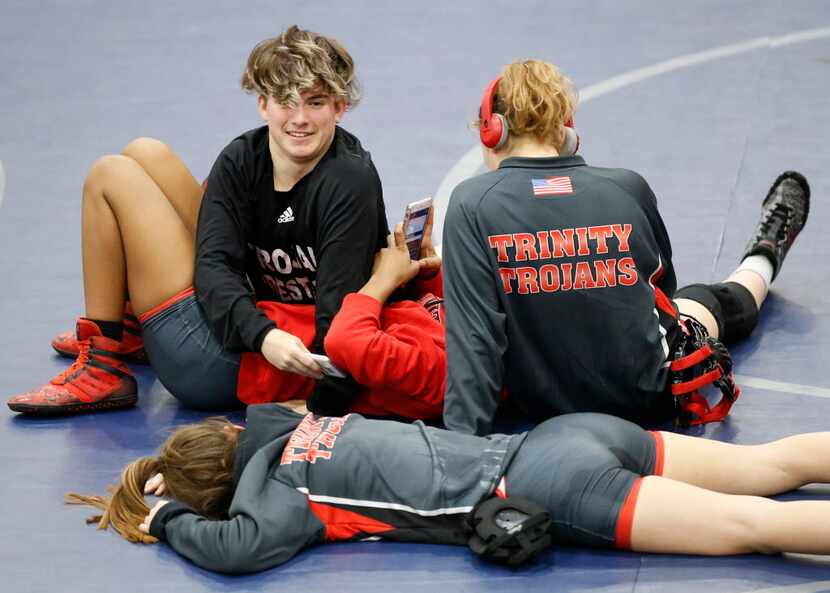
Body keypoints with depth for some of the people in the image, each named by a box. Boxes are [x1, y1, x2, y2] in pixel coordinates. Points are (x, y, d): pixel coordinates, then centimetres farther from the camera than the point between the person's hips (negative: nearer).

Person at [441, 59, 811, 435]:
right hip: (648, 396, 1)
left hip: (541, 403, 0)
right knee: (712, 300, 37)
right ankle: (761, 261, 70)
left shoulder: (472, 204, -18)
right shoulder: (628, 189, -12)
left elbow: (472, 336, -24)